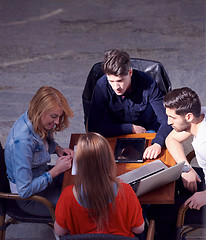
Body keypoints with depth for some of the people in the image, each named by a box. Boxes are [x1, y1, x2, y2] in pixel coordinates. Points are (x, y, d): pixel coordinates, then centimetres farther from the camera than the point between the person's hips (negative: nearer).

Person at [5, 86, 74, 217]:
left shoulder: (36, 122, -10)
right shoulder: (22, 141, -35)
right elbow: (24, 190, -32)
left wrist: (58, 149, -5)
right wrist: (56, 171, -26)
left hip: (42, 175, 9)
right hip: (29, 197, -9)